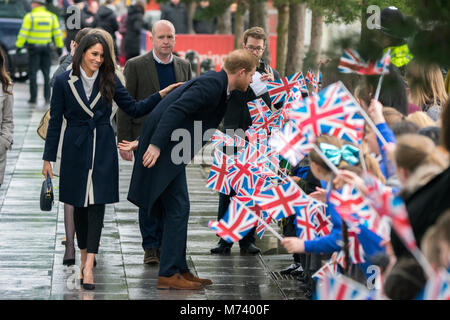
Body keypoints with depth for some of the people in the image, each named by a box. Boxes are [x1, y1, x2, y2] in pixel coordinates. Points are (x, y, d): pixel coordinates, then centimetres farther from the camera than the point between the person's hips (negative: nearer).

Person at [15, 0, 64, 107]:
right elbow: (57, 33, 4)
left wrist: (19, 46, -6)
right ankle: (47, 97, 6)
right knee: (46, 73, 10)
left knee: (33, 73, 2)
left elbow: (23, 33, -11)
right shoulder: (52, 17, 3)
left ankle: (33, 98, 0)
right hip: (46, 48, 3)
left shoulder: (30, 17, -9)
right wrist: (59, 47, 9)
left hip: (33, 48, -3)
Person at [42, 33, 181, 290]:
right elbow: (55, 121, 0)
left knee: (97, 203, -8)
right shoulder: (64, 82, -3)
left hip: (103, 149, 0)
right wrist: (48, 158, -1)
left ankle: (89, 267, -15)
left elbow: (134, 109, 5)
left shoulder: (109, 81, 2)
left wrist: (161, 94, -8)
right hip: (76, 149, 0)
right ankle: (85, 255, 25)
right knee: (80, 204, 7)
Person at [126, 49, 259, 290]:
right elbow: (175, 110, -25)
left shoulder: (217, 83, 14)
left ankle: (179, 269, 18)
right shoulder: (212, 84, -17)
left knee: (177, 209, 13)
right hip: (161, 148, -10)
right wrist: (156, 145, -30)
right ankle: (168, 274, -6)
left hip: (171, 149, 10)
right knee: (178, 209, -8)